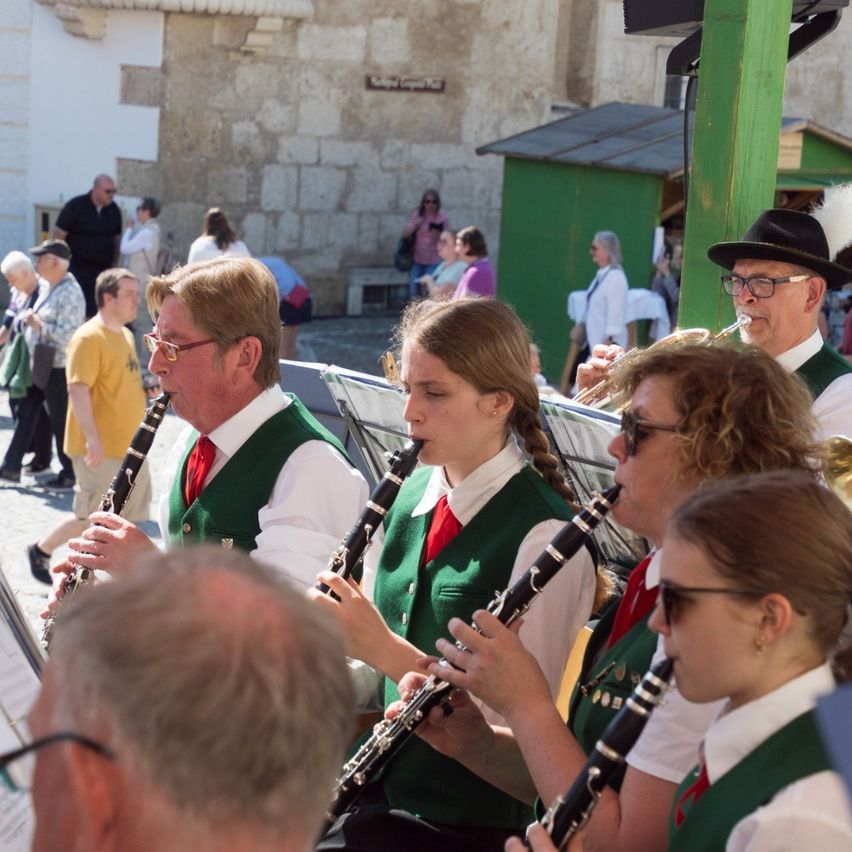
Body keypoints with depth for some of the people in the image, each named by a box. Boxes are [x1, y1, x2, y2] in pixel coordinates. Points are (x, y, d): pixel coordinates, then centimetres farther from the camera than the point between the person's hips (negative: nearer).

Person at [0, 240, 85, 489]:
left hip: (58, 368, -10)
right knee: (26, 415, 14)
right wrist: (26, 319, 0)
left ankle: (69, 475, 13)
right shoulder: (48, 288, 11)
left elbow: (68, 334, -25)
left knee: (61, 421, 1)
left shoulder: (70, 293, -18)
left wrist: (38, 324, -23)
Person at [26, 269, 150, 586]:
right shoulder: (90, 338, -16)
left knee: (128, 513, 10)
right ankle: (41, 550, 19)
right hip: (100, 447, -9)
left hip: (129, 444, 9)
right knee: (91, 516, 0)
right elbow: (78, 388, -23)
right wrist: (92, 437, -28)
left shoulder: (124, 334, 12)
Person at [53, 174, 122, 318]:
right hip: (77, 267, -4)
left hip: (103, 270, 4)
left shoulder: (114, 210, 5)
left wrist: (114, 263, 15)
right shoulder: (76, 206, -8)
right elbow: (59, 234, -6)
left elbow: (117, 237, 16)